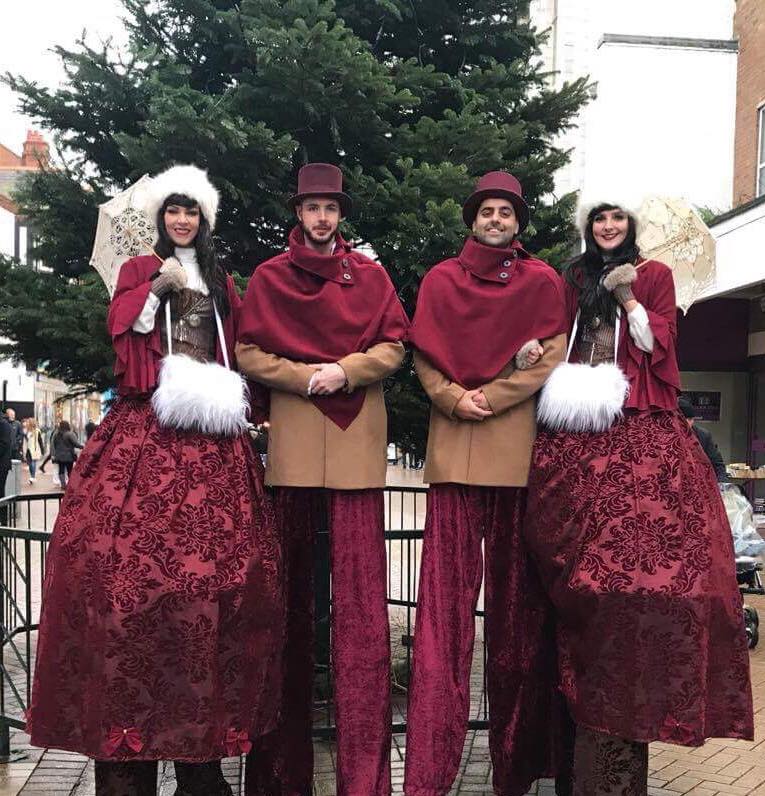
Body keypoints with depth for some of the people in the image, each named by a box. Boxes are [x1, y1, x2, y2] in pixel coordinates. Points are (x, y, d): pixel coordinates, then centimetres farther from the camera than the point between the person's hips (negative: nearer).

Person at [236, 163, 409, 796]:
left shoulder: (370, 275, 14)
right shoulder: (269, 278, 12)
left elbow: (393, 347, 8)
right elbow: (248, 354, 6)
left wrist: (346, 370, -9)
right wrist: (307, 376, -8)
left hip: (358, 441, 0)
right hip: (292, 441, 0)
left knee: (361, 596, -6)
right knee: (291, 587, 4)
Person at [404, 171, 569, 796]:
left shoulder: (541, 282, 9)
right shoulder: (441, 280, 13)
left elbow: (550, 361, 0)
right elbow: (424, 359, 9)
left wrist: (486, 400, -9)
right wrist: (455, 398, -9)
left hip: (518, 449, 0)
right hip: (453, 450, 1)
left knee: (515, 592, 3)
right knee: (446, 593, -5)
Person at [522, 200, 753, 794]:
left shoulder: (654, 275, 12)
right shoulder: (573, 281, 21)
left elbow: (657, 344, 3)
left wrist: (627, 296, -7)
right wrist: (535, 351, 0)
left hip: (641, 431, -3)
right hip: (578, 427, 3)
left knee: (639, 554, -14)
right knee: (579, 560, -5)